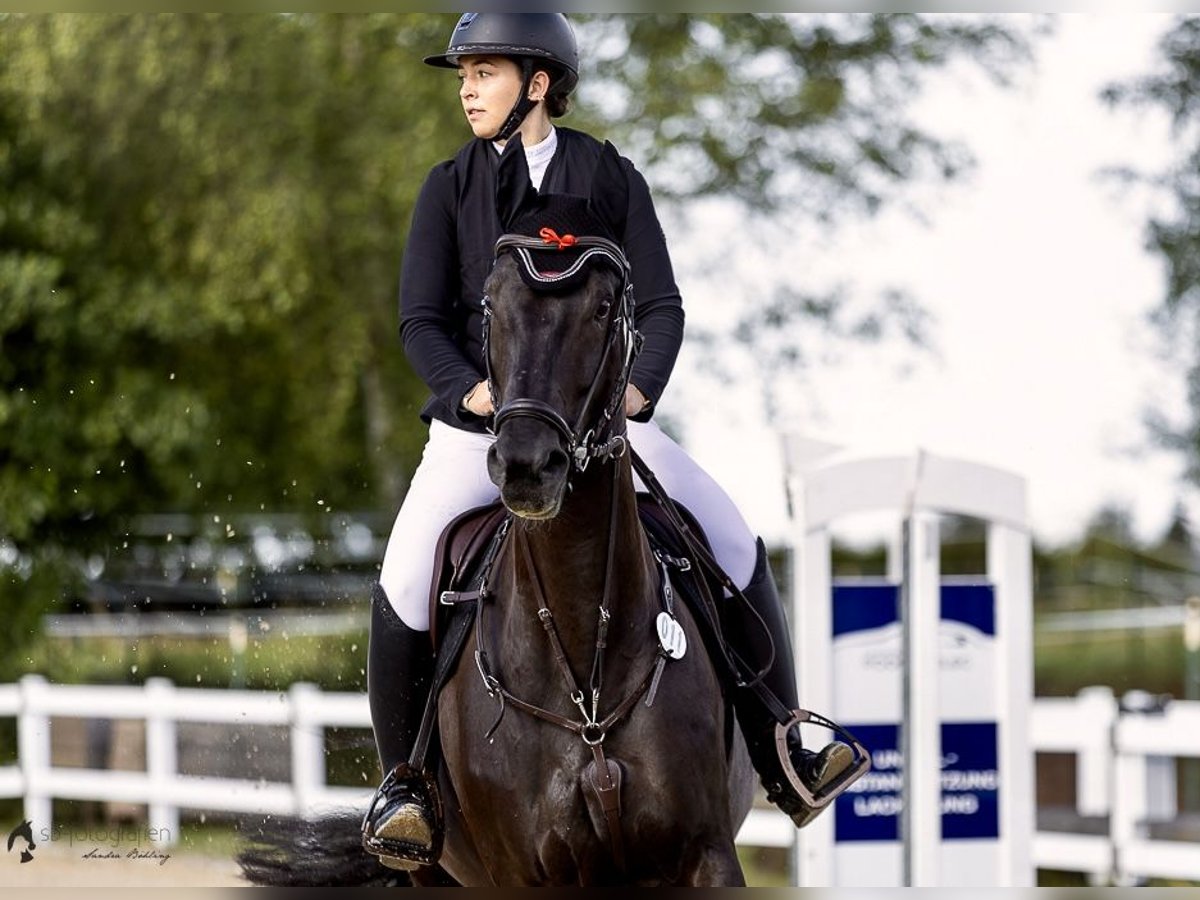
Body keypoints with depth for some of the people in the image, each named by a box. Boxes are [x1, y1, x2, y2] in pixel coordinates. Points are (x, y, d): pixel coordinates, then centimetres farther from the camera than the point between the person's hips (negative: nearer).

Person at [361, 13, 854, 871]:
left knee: (736, 546, -14)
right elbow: (422, 321, -2)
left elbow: (661, 307, 0)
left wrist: (638, 388, -20)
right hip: (479, 425, -1)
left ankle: (776, 750, 0)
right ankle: (403, 781, -6)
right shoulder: (449, 189, 3)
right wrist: (474, 391, -22)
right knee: (406, 581, -23)